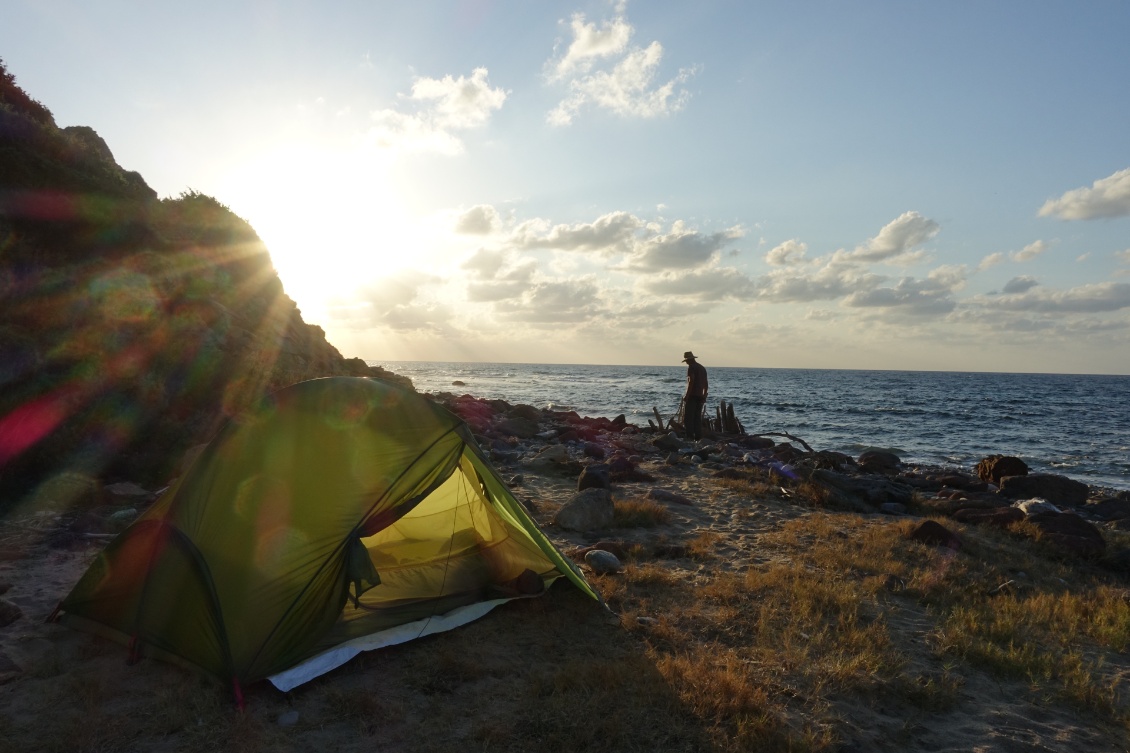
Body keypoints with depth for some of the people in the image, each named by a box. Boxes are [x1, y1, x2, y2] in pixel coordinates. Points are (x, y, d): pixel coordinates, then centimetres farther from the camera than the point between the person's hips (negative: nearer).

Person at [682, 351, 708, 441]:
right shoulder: (702, 367, 17)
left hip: (692, 396, -8)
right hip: (700, 396, 8)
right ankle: (698, 436, 10)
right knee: (697, 417, 12)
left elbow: (691, 381, -19)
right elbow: (705, 384, 19)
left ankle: (690, 436, -11)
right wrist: (704, 396, 23)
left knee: (688, 417, -6)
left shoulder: (691, 367, -8)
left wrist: (687, 395, -19)